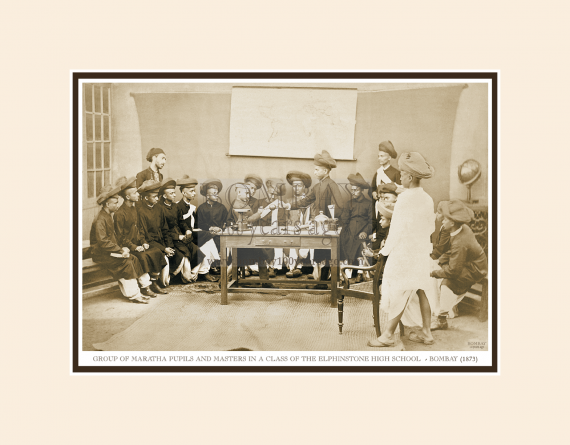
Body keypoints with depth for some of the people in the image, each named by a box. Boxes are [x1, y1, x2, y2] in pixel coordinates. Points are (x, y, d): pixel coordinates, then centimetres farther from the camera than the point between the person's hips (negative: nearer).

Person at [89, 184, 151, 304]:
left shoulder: (108, 216, 14)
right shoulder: (100, 220, -18)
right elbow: (103, 242, -25)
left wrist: (121, 248, 4)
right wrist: (120, 250, -22)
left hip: (110, 250, 9)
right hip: (100, 253, -9)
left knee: (134, 259, -7)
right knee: (125, 262, -25)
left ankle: (145, 286, -2)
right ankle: (133, 295, -19)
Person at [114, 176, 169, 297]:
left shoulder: (134, 209, 12)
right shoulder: (119, 214, -14)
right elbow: (120, 237, -14)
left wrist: (143, 242, 3)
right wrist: (134, 247, -19)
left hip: (137, 244, 8)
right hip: (126, 247, -8)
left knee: (157, 252, -11)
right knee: (143, 257, -31)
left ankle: (153, 283, -3)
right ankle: (145, 287, -18)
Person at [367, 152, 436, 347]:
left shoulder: (405, 199, -19)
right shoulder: (427, 199, 2)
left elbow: (397, 229, -16)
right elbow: (430, 226, 9)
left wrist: (386, 249, -4)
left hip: (403, 253, -7)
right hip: (421, 252, 7)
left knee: (399, 295, 0)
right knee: (421, 292, 14)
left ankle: (387, 335, 10)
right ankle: (426, 333, 21)